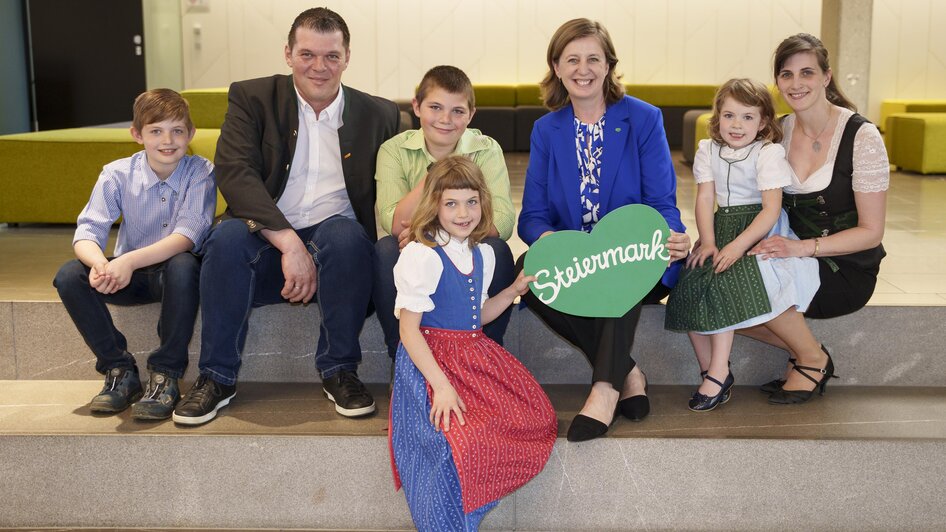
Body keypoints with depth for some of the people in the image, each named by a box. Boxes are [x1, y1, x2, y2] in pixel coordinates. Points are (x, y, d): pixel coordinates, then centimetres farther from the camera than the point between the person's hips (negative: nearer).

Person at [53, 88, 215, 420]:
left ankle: (165, 375, -24)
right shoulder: (117, 174, -7)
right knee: (69, 276, -22)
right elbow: (87, 231, -15)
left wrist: (130, 261, -41)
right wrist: (99, 263, -41)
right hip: (129, 274, 3)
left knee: (182, 266, -37)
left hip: (174, 270, -3)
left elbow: (188, 236, -26)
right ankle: (119, 371, -8)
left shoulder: (200, 173, -14)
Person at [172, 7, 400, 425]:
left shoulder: (379, 114, 8)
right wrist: (288, 243, -26)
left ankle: (339, 371, -16)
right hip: (267, 242, 0)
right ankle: (217, 378, -16)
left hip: (335, 241, 0)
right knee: (228, 237, -32)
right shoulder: (252, 98, 3)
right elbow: (233, 172, -12)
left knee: (347, 235, -33)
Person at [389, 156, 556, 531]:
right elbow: (409, 329, -16)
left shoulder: (483, 254, 9)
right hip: (430, 359, -8)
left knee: (537, 418, -4)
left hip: (475, 356, 8)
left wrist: (514, 291, 9)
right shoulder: (421, 256, -14)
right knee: (458, 442, -28)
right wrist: (441, 386, -23)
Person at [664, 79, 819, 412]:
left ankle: (719, 372, -21)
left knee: (723, 281, -28)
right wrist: (708, 243, -13)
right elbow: (705, 199, 2)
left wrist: (737, 246, -25)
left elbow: (771, 209, -14)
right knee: (690, 283, -17)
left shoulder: (769, 153, -8)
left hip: (759, 231, -5)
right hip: (722, 227, 5)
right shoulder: (708, 150, 7)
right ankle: (709, 372, -9)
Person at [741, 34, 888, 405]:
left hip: (848, 271, -5)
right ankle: (803, 353, 2)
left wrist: (802, 247, -26)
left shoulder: (861, 136, -12)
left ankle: (813, 358, -3)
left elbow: (871, 231, -12)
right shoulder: (779, 133, 4)